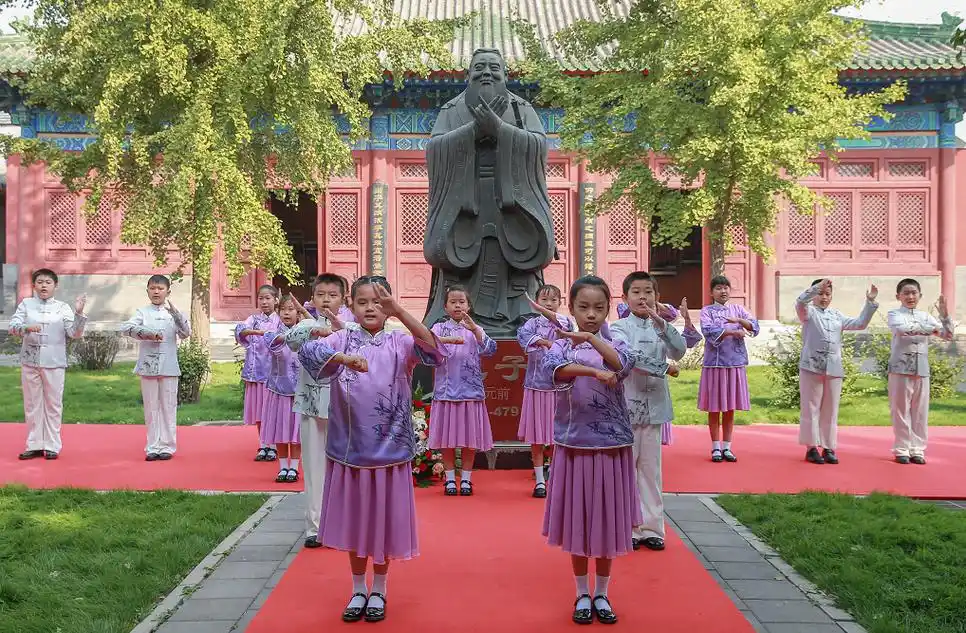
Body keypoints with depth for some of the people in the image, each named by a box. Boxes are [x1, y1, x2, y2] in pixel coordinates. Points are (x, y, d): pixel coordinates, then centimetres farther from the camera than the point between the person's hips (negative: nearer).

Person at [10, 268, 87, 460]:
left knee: (53, 404, 4)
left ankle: (52, 446, 12)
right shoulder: (26, 304, 5)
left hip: (54, 362, -1)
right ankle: (35, 445, 17)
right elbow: (12, 327, -6)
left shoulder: (62, 307, 2)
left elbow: (75, 334, -5)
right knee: (32, 404, 8)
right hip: (30, 361, 1)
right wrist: (27, 327, -26)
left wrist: (79, 313, -20)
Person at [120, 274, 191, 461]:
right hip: (148, 366, 0)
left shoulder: (173, 313, 4)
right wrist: (147, 333, -21)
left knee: (168, 407, 3)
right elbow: (125, 328, -10)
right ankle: (153, 447, 12)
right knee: (151, 408, 6)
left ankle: (167, 446, 11)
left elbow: (186, 333, -8)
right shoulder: (143, 313, 4)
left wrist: (175, 312, -20)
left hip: (169, 367, 0)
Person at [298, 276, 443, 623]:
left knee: (383, 522, 11)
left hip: (390, 450, -1)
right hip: (349, 449, 1)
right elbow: (308, 352, -20)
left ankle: (378, 591, 29)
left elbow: (433, 349, -23)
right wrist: (343, 357, -40)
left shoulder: (399, 343, -4)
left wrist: (398, 311, -33)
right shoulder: (342, 340, -2)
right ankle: (358, 590, 31)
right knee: (354, 522, 14)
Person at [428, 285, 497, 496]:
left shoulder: (475, 330, 6)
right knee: (447, 438, 4)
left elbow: (490, 350, -10)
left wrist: (474, 329, -23)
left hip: (471, 390, 1)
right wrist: (447, 339, -32)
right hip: (446, 389, 0)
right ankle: (450, 479, 15)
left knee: (470, 438, 5)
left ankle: (466, 479, 16)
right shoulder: (439, 328, 5)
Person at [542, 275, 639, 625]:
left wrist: (592, 338, -31)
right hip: (573, 444, -1)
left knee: (608, 523, 8)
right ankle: (582, 594, 24)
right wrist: (596, 372, -36)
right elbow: (558, 369, -23)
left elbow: (621, 365, -21)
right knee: (577, 522, 7)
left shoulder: (615, 344, 2)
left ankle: (601, 594, 24)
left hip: (612, 445, 1)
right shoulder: (561, 345, 0)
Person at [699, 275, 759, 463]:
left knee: (730, 408, 7)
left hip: (735, 363, 3)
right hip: (715, 363, -3)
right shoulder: (707, 311, 3)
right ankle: (716, 448, 10)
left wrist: (738, 320, -19)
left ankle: (727, 447, 14)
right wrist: (733, 332, -17)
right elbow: (708, 331, -14)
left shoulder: (737, 309, 11)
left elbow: (754, 326, -2)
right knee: (714, 408, 1)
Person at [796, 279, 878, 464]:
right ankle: (811, 447, 5)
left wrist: (870, 302, 10)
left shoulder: (836, 315, 18)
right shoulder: (808, 312, 3)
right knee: (811, 408, -1)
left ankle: (828, 447, 13)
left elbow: (860, 324, 17)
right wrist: (817, 286, -29)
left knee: (830, 410, 7)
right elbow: (800, 302, -19)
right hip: (812, 366, -5)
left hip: (834, 368, 5)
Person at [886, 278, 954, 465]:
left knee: (920, 412, 6)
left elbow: (948, 336, 9)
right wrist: (929, 328, -14)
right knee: (901, 411, 1)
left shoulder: (925, 316, 12)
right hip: (901, 368, -4)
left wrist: (944, 316, -6)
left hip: (921, 369, 4)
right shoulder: (895, 314, 0)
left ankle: (917, 449, 14)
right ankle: (902, 449, 8)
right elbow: (902, 329, -22)